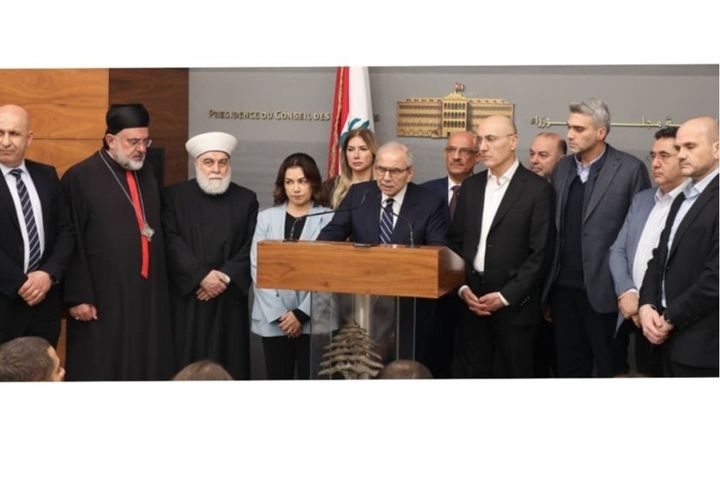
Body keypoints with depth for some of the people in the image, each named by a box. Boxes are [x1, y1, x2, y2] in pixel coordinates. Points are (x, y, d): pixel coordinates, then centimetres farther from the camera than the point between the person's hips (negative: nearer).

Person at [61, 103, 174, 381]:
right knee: (101, 372, 1)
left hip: (149, 295, 6)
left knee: (146, 369, 10)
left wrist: (160, 285, 14)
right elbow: (71, 243, -9)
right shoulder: (80, 178, -7)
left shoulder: (148, 176, 13)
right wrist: (79, 296, -13)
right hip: (103, 298, -6)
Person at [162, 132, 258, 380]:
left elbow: (252, 247, 1)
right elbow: (172, 242, -7)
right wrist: (202, 276, -16)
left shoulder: (246, 200, 7)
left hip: (229, 300, 1)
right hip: (186, 299, -1)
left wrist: (225, 277, -12)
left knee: (228, 364, 2)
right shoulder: (174, 196, 3)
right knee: (186, 364, -1)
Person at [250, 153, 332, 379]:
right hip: (273, 320, 2)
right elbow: (257, 268, 2)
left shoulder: (329, 219, -1)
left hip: (313, 319, -2)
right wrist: (278, 314, -7)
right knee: (278, 378, 7)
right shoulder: (266, 218, 7)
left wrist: (302, 313, -10)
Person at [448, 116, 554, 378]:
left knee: (512, 373, 3)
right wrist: (462, 288, -1)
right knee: (469, 373, 4)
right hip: (471, 301, 4)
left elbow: (540, 253, -9)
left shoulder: (537, 189, -5)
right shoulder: (470, 186, 11)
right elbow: (455, 242, 13)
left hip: (514, 304, -4)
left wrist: (506, 296, -12)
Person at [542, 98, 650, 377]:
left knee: (610, 369, 7)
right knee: (568, 368, 12)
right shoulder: (562, 169, 10)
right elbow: (556, 227, 11)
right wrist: (548, 284, 8)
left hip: (603, 289, -5)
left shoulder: (630, 169, -7)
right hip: (563, 288, 5)